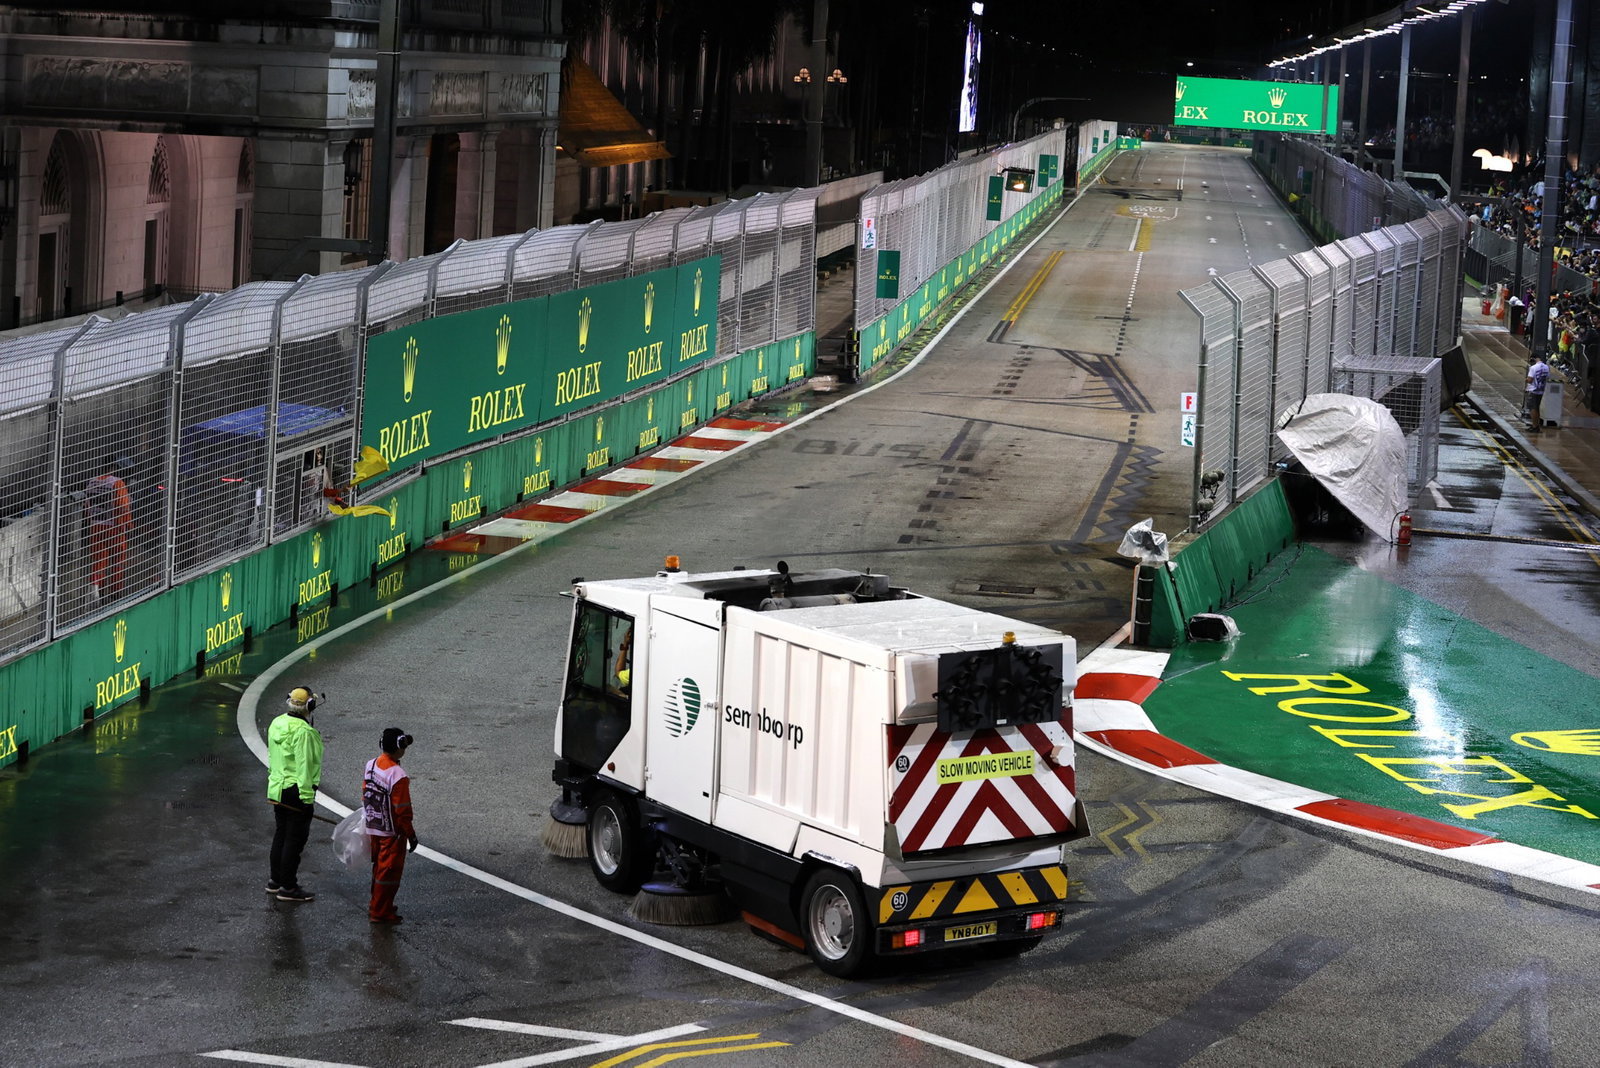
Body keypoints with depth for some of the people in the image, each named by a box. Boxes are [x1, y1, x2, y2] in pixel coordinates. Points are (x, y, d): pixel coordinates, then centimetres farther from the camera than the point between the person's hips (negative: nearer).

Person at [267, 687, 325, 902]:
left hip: (277, 789, 9)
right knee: (295, 838, 0)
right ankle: (288, 887, 5)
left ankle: (275, 881, 29)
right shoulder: (303, 732, -22)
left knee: (281, 834, 19)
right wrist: (307, 797, -19)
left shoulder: (277, 724, 6)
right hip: (296, 791, -9)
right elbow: (304, 766, -22)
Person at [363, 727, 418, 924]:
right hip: (392, 833, -8)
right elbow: (402, 810, -21)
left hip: (373, 828, 8)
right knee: (389, 871, 5)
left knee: (379, 868, 22)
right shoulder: (398, 775, -25)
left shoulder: (371, 764, -1)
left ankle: (377, 905, 35)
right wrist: (411, 834, -10)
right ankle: (380, 912, 12)